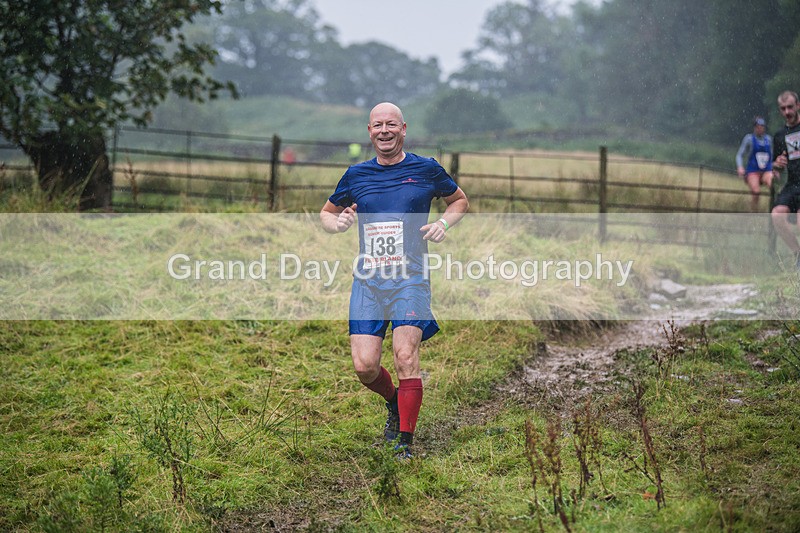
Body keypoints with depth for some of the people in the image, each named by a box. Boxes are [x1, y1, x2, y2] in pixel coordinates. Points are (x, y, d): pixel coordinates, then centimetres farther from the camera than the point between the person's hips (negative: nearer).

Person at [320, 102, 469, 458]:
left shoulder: (426, 169, 6)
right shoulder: (356, 175, 11)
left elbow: (460, 201, 21)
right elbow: (327, 213, 24)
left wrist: (443, 223, 1)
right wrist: (337, 223, 0)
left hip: (410, 278, -2)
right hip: (367, 279, 3)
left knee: (405, 356, -17)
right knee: (364, 366, -6)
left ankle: (405, 442, -5)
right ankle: (394, 402, 28)